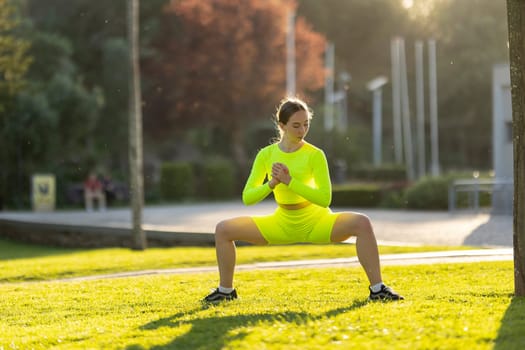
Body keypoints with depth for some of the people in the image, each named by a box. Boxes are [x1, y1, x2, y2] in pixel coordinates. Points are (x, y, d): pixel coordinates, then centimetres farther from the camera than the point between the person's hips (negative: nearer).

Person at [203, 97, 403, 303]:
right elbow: (247, 198, -8)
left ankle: (377, 289, -20)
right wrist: (271, 184, -26)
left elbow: (325, 198, -24)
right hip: (281, 223, 3)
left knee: (362, 223, -30)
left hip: (315, 223, -3)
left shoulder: (314, 155, -16)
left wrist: (290, 181, -31)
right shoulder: (266, 155, -8)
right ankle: (225, 290, 10)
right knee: (223, 229, -7)